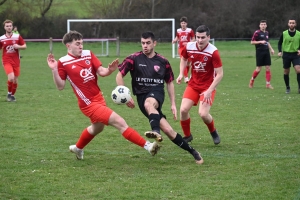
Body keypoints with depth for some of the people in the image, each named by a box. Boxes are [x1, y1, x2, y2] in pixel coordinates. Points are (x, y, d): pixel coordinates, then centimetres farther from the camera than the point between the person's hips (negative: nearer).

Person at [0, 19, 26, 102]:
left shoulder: (17, 36, 1)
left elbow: (24, 46, 5)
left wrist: (18, 47, -14)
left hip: (16, 61, 2)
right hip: (7, 61, -2)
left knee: (15, 80, 5)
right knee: (11, 77, -22)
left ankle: (12, 95, 27)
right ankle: (9, 94, 0)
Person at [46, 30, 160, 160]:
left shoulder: (88, 55, 3)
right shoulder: (63, 63, -9)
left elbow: (101, 72, -2)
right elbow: (60, 86, -10)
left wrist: (110, 70, -24)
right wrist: (54, 70, -24)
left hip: (99, 98, 7)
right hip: (89, 104, -7)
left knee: (97, 128, 31)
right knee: (120, 123, -15)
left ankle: (78, 148, 56)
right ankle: (147, 146, -14)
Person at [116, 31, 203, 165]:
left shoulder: (163, 62, 7)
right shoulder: (134, 59, 1)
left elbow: (169, 82, 16)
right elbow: (119, 75, 3)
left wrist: (173, 104, 11)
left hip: (157, 93, 0)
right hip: (142, 97, 0)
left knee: (149, 104, -40)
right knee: (167, 130, -12)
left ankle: (156, 131, -64)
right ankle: (192, 151, -2)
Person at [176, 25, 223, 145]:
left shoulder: (213, 52, -21)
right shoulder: (189, 47, -7)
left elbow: (220, 74, -18)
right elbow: (184, 59, 18)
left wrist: (209, 91, -23)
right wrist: (181, 74, 3)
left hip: (208, 87, -4)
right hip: (193, 84, 4)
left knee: (203, 113, -18)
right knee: (183, 109, -11)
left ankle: (213, 132, 14)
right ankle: (187, 135, 13)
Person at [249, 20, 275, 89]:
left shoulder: (266, 33, 14)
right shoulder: (257, 33, -6)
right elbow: (252, 42, -8)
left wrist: (271, 49, 18)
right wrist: (260, 42, -18)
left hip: (266, 52, 6)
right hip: (259, 52, -6)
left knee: (268, 68, 0)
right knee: (258, 69, -4)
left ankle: (268, 84, 4)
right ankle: (252, 80, 18)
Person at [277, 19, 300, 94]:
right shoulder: (284, 33, -1)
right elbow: (279, 43, 10)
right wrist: (279, 51, -4)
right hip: (286, 54, 1)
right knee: (286, 72, 4)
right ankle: (287, 88, 20)